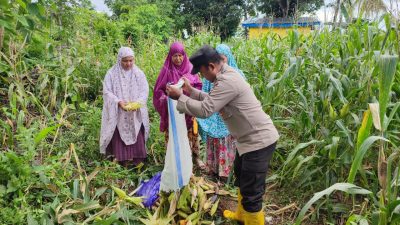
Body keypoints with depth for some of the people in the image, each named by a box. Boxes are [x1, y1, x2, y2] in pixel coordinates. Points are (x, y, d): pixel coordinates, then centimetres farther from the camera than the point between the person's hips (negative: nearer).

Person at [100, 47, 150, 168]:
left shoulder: (139, 73, 2)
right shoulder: (112, 73, -2)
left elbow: (144, 91, 0)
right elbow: (107, 92, -5)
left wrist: (137, 102, -18)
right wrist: (119, 102, -20)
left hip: (135, 115, 2)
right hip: (118, 115, -1)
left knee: (136, 136, 4)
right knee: (119, 137, 1)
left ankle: (136, 158, 14)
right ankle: (121, 159, 12)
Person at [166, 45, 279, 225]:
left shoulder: (227, 81, -25)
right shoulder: (226, 75, 9)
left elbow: (205, 110, -26)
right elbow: (212, 101, 16)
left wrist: (179, 97, -15)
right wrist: (191, 91, 8)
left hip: (259, 140, -11)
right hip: (252, 138, 11)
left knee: (251, 192, -1)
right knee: (241, 176, 28)